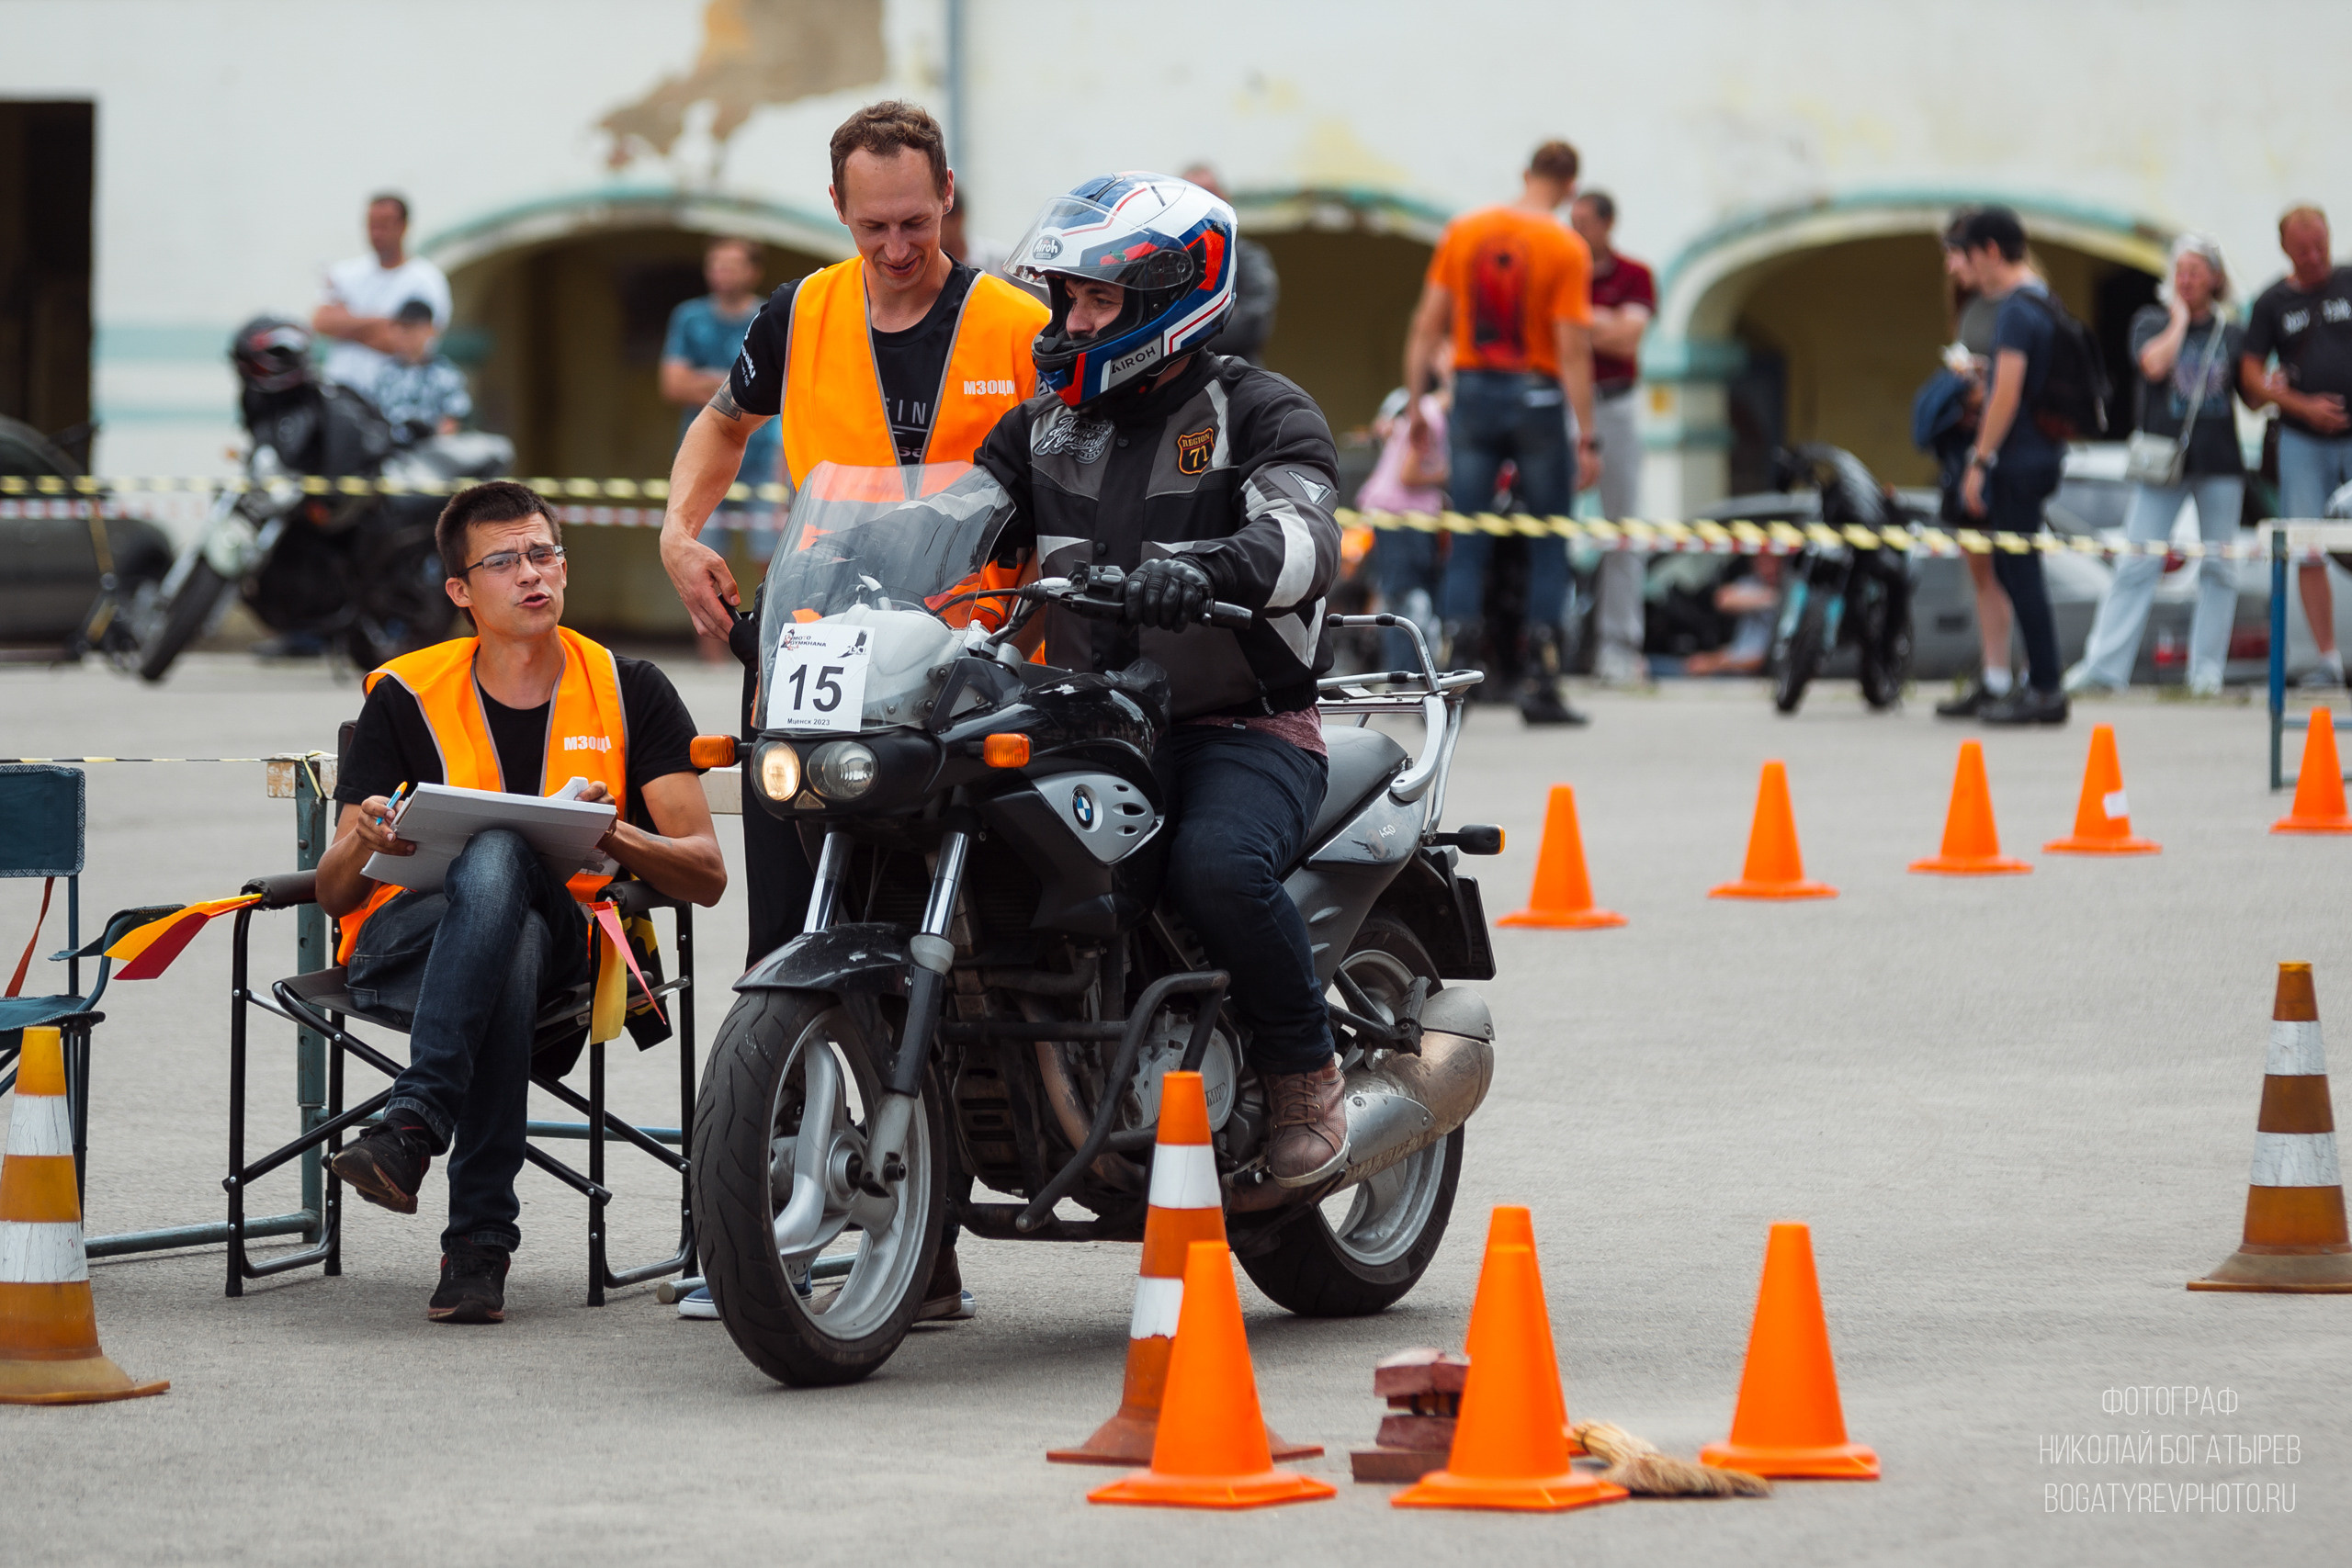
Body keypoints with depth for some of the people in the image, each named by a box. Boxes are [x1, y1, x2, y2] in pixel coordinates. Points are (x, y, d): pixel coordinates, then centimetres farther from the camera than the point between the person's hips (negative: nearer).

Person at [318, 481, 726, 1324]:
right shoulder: (406, 696, 7)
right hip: (407, 933, 0)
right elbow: (332, 894, 5)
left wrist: (614, 837, -20)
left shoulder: (631, 693, 7)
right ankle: (481, 1240, -43)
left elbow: (707, 874, 1)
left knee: (496, 855, -37)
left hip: (564, 928, 0)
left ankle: (412, 1126, -46)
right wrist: (363, 839, -20)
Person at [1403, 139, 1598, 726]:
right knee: (1548, 546, 7)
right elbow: (1573, 348, -11)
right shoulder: (1566, 249, -8)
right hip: (1538, 395, -3)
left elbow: (1427, 325, 2)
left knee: (1466, 544, 5)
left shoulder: (1462, 232, 3)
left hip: (1473, 390, 3)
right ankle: (1541, 683, 3)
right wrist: (1586, 437, -9)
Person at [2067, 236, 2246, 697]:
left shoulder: (2232, 334, 10)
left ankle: (2207, 669, 10)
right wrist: (2180, 317, -6)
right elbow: (2154, 364, -16)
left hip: (2220, 461, 2)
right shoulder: (2151, 322, 4)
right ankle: (2104, 666, -8)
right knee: (2138, 563, -7)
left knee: (2218, 567, 3)